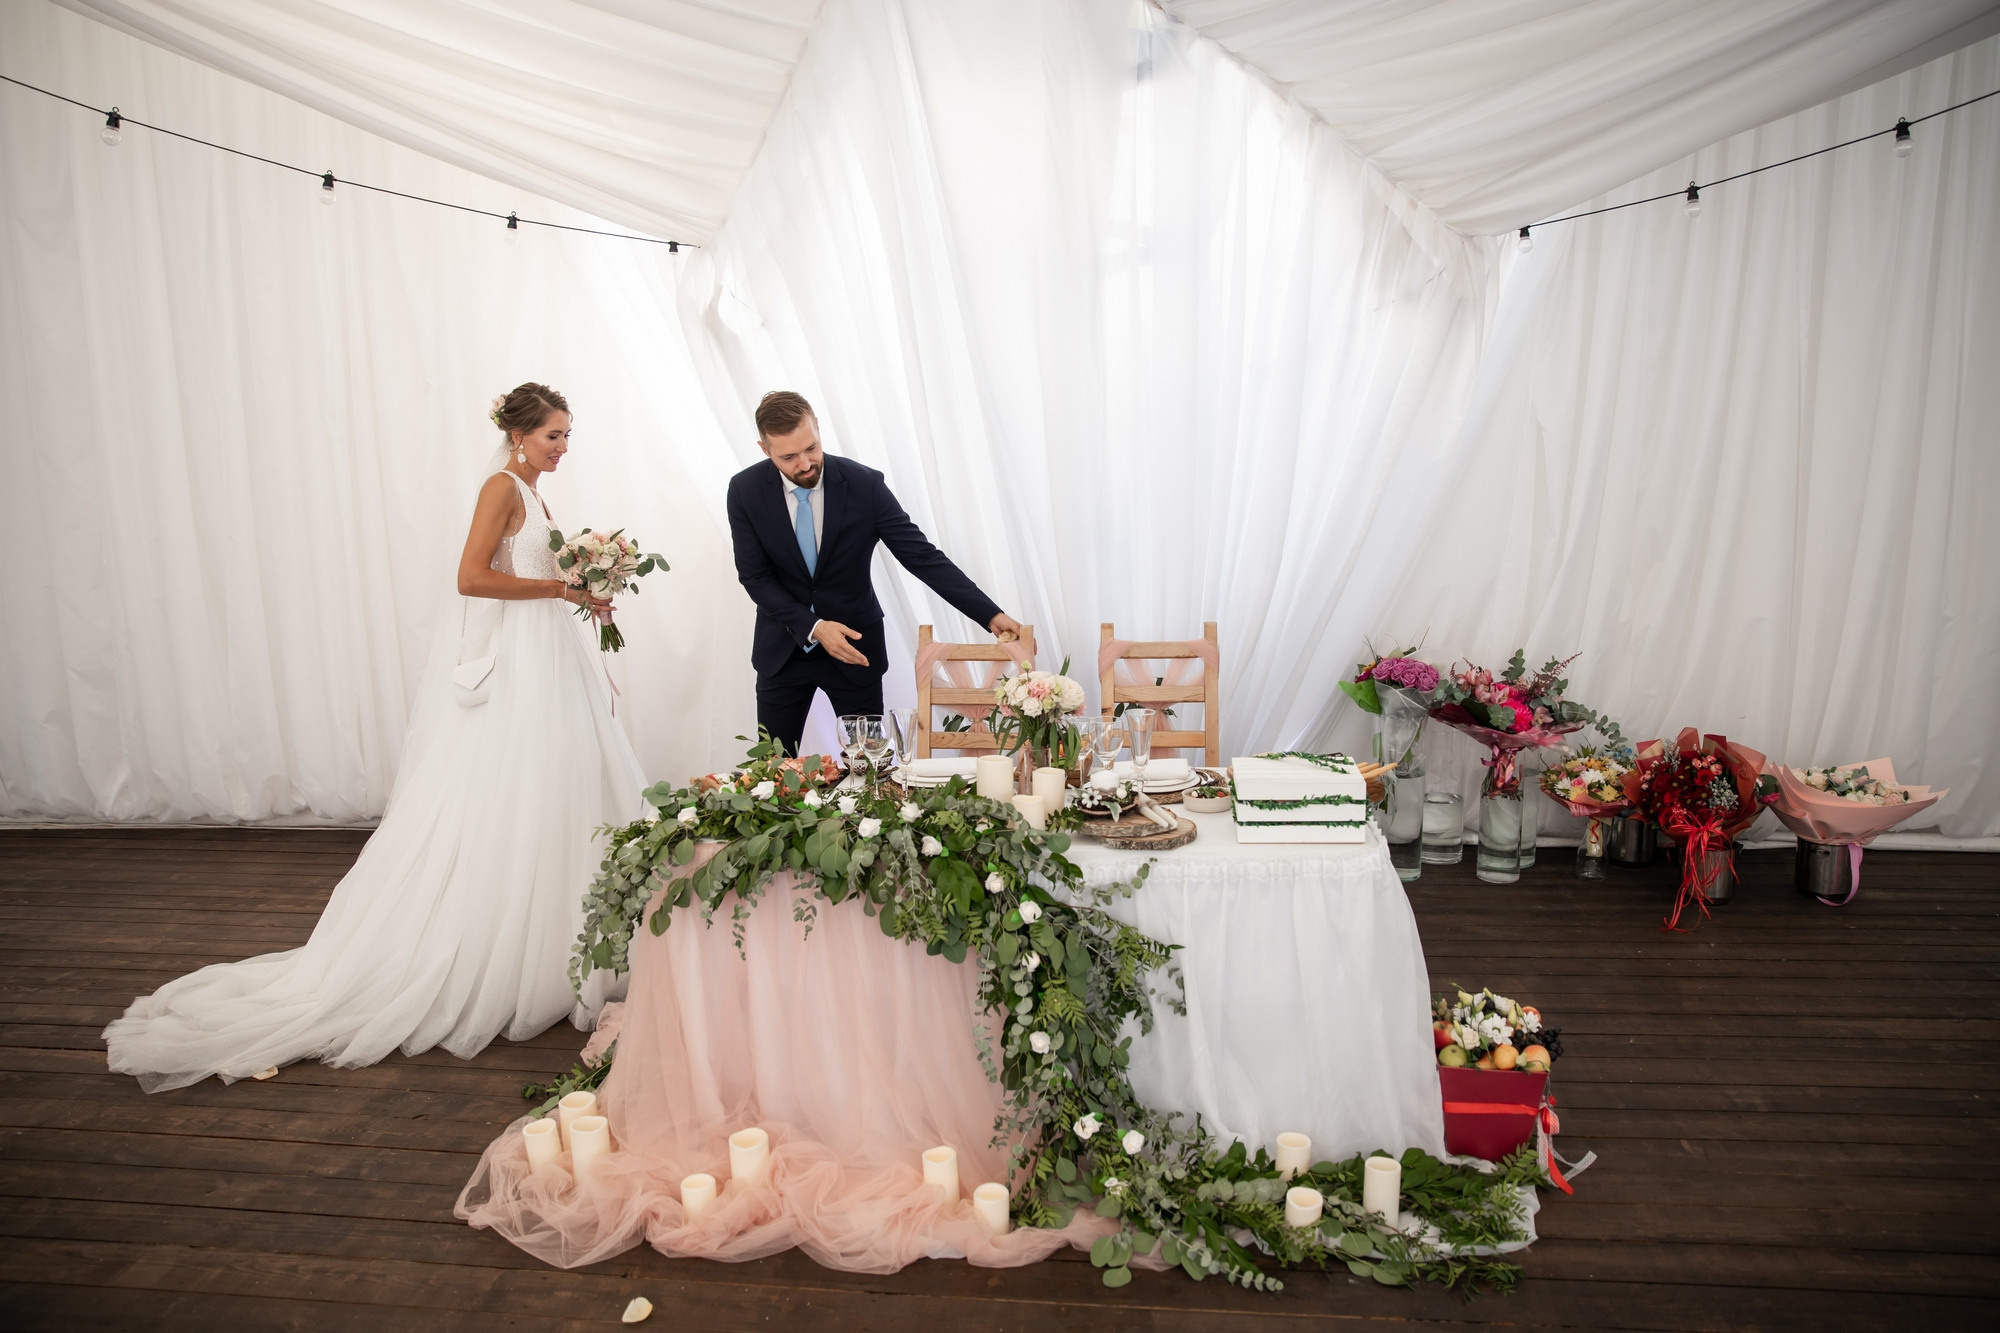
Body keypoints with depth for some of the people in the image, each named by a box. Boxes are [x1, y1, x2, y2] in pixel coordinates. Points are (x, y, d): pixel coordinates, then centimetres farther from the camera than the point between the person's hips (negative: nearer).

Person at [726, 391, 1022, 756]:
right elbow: (754, 576, -8)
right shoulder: (745, 491, -11)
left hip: (855, 646, -1)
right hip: (783, 649, 1)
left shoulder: (865, 485, -16)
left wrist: (991, 615, -23)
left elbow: (922, 556, -15)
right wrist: (813, 627, -22)